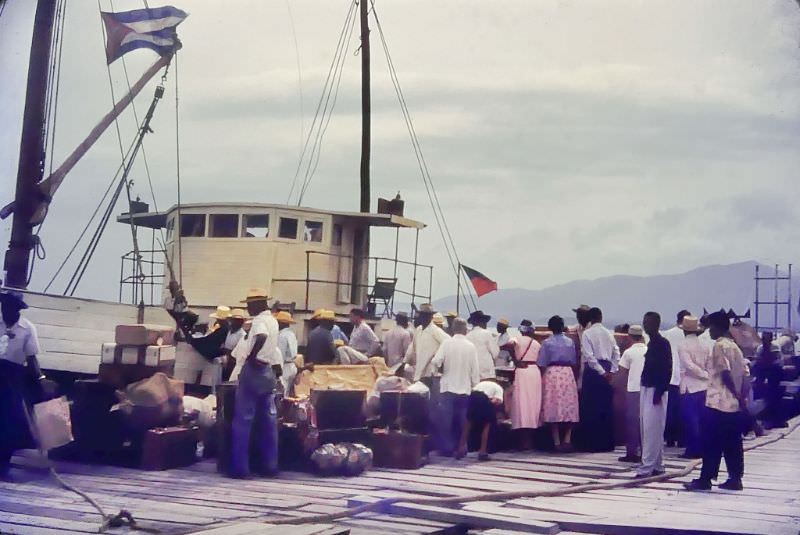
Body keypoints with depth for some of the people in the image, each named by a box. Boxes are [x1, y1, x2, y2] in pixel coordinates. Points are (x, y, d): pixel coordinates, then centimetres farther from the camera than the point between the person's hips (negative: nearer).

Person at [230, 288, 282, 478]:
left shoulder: (259, 320, -13)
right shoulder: (273, 320, 15)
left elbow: (261, 337, -34)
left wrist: (251, 356, -23)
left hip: (254, 370, -9)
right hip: (269, 371, 9)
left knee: (243, 419, -4)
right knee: (269, 419, 7)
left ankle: (240, 467, -4)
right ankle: (270, 465, 9)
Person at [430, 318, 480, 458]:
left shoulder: (446, 343, -7)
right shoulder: (470, 346, -3)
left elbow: (436, 362, -15)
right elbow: (475, 369, -1)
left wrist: (440, 368, 7)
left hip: (448, 388, -1)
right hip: (465, 388, 1)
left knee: (447, 419, 6)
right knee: (462, 420, 9)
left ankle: (448, 447, 7)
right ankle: (461, 448, 9)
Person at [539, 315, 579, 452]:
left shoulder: (547, 343, -3)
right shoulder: (570, 342, 4)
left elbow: (542, 364, -4)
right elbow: (574, 363, 7)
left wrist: (542, 378, 5)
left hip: (552, 373, -2)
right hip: (568, 374, 2)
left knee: (553, 408, 2)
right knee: (569, 407, 6)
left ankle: (557, 442, 2)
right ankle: (567, 440, -2)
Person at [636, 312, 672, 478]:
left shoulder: (662, 343, -11)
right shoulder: (651, 343, 15)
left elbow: (667, 369, -17)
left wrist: (659, 392, -20)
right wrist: (644, 388, 14)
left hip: (655, 390, -9)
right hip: (646, 389, 9)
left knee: (652, 429, -8)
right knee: (648, 428, 11)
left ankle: (647, 466, -9)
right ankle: (657, 465, 17)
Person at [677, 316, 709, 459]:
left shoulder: (683, 346, -10)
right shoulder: (703, 346, 8)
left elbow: (690, 366, -18)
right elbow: (709, 366, 5)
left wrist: (706, 375, -9)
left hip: (689, 388, -6)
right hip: (703, 387, 6)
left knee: (690, 419, 0)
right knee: (700, 419, 11)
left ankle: (693, 449, 0)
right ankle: (701, 448, 14)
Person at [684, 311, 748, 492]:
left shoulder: (719, 346, -10)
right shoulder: (735, 347, 14)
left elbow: (725, 372, -20)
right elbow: (744, 374, 10)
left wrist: (736, 394, -14)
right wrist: (741, 396, 7)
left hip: (717, 402, -8)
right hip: (735, 405, 8)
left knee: (711, 443, -3)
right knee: (732, 443, 10)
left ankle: (705, 479, -1)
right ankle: (735, 479, 10)